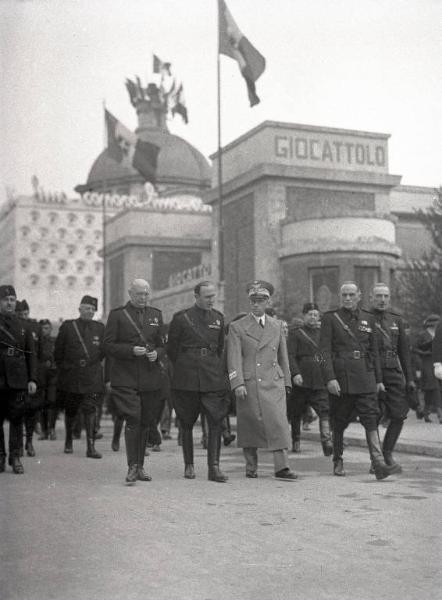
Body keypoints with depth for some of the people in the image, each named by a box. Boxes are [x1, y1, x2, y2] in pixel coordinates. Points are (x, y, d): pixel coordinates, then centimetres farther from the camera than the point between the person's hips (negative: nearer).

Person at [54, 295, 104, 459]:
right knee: (70, 410, 10)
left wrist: (93, 363, 8)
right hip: (71, 377, 0)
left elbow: (104, 350, 15)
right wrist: (63, 368, 6)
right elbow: (58, 351, 7)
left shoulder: (100, 328, 7)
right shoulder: (67, 326, 3)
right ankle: (68, 441, 31)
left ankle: (91, 447, -9)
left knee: (90, 409, -9)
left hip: (92, 377, 0)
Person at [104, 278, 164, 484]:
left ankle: (140, 466, 19)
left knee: (145, 423, 8)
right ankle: (132, 467, -8)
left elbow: (161, 345, 20)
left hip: (150, 378, 4)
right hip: (125, 378, -4)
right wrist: (131, 350, -15)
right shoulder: (117, 315, 2)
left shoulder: (156, 315, 15)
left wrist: (156, 353, -3)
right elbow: (108, 346, -2)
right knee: (133, 420, -14)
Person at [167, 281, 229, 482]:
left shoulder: (218, 317, 11)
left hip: (213, 378, 2)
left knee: (216, 421, -8)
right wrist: (183, 369, 8)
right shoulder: (181, 318, -1)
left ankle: (214, 467, -7)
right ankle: (189, 465, 19)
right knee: (186, 423, 6)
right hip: (186, 379, -2)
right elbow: (171, 348, 6)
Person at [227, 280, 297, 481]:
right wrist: (238, 383, -14)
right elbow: (234, 358, -5)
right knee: (249, 425, 3)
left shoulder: (277, 325, 14)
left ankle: (282, 468, -7)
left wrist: (286, 381, 16)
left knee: (279, 422, -8)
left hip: (274, 383, 2)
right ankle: (251, 467, 17)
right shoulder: (237, 327, 3)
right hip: (249, 384, -2)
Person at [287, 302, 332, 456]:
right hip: (301, 380, -2)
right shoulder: (295, 333, 4)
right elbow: (290, 355, -5)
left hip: (321, 381, 3)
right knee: (295, 413, 6)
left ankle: (326, 441, -22)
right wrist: (295, 373, -19)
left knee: (325, 410, -14)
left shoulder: (322, 333, 18)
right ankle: (296, 442, 22)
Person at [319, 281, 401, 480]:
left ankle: (379, 464, -14)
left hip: (365, 377, 2)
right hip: (340, 377, -2)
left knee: (371, 419, -9)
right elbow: (325, 350, -6)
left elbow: (374, 351, 15)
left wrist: (379, 379, 12)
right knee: (339, 422, 7)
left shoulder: (368, 318, 11)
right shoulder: (330, 318, 0)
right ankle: (338, 461, 23)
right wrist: (330, 378, -16)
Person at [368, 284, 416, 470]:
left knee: (399, 415, 0)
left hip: (394, 373, 4)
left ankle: (387, 453, 18)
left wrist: (409, 378, 11)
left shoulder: (396, 320, 14)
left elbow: (404, 350, 15)